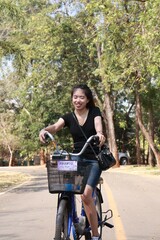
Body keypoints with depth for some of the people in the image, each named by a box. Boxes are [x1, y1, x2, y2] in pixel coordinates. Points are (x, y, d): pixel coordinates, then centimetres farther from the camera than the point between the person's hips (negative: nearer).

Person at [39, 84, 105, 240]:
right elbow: (55, 127, -16)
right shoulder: (68, 117, 3)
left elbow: (98, 125, -22)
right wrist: (44, 130, -39)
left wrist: (99, 134, -46)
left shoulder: (94, 112, -2)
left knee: (86, 194, -20)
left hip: (94, 160, -3)